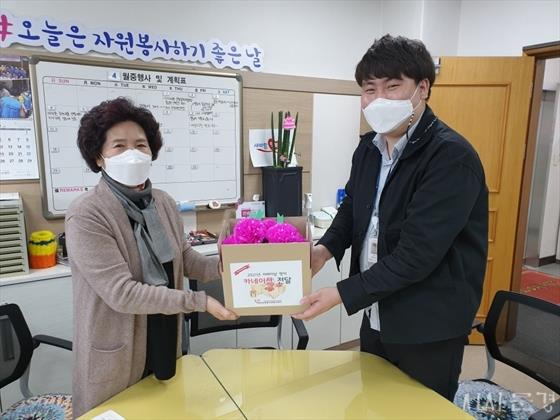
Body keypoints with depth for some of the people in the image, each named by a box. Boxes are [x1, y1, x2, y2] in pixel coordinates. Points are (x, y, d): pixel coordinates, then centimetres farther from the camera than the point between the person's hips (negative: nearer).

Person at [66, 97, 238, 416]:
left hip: (167, 345, 6)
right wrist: (200, 302, -28)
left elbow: (185, 258, 4)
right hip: (116, 358, -6)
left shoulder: (164, 203, -2)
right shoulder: (86, 215, -22)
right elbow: (122, 292, -27)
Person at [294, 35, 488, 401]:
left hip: (429, 329, -6)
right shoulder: (368, 147, 1)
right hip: (376, 315, 7)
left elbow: (417, 253, -26)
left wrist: (342, 294, -23)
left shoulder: (452, 157, -22)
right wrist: (326, 249, -6)